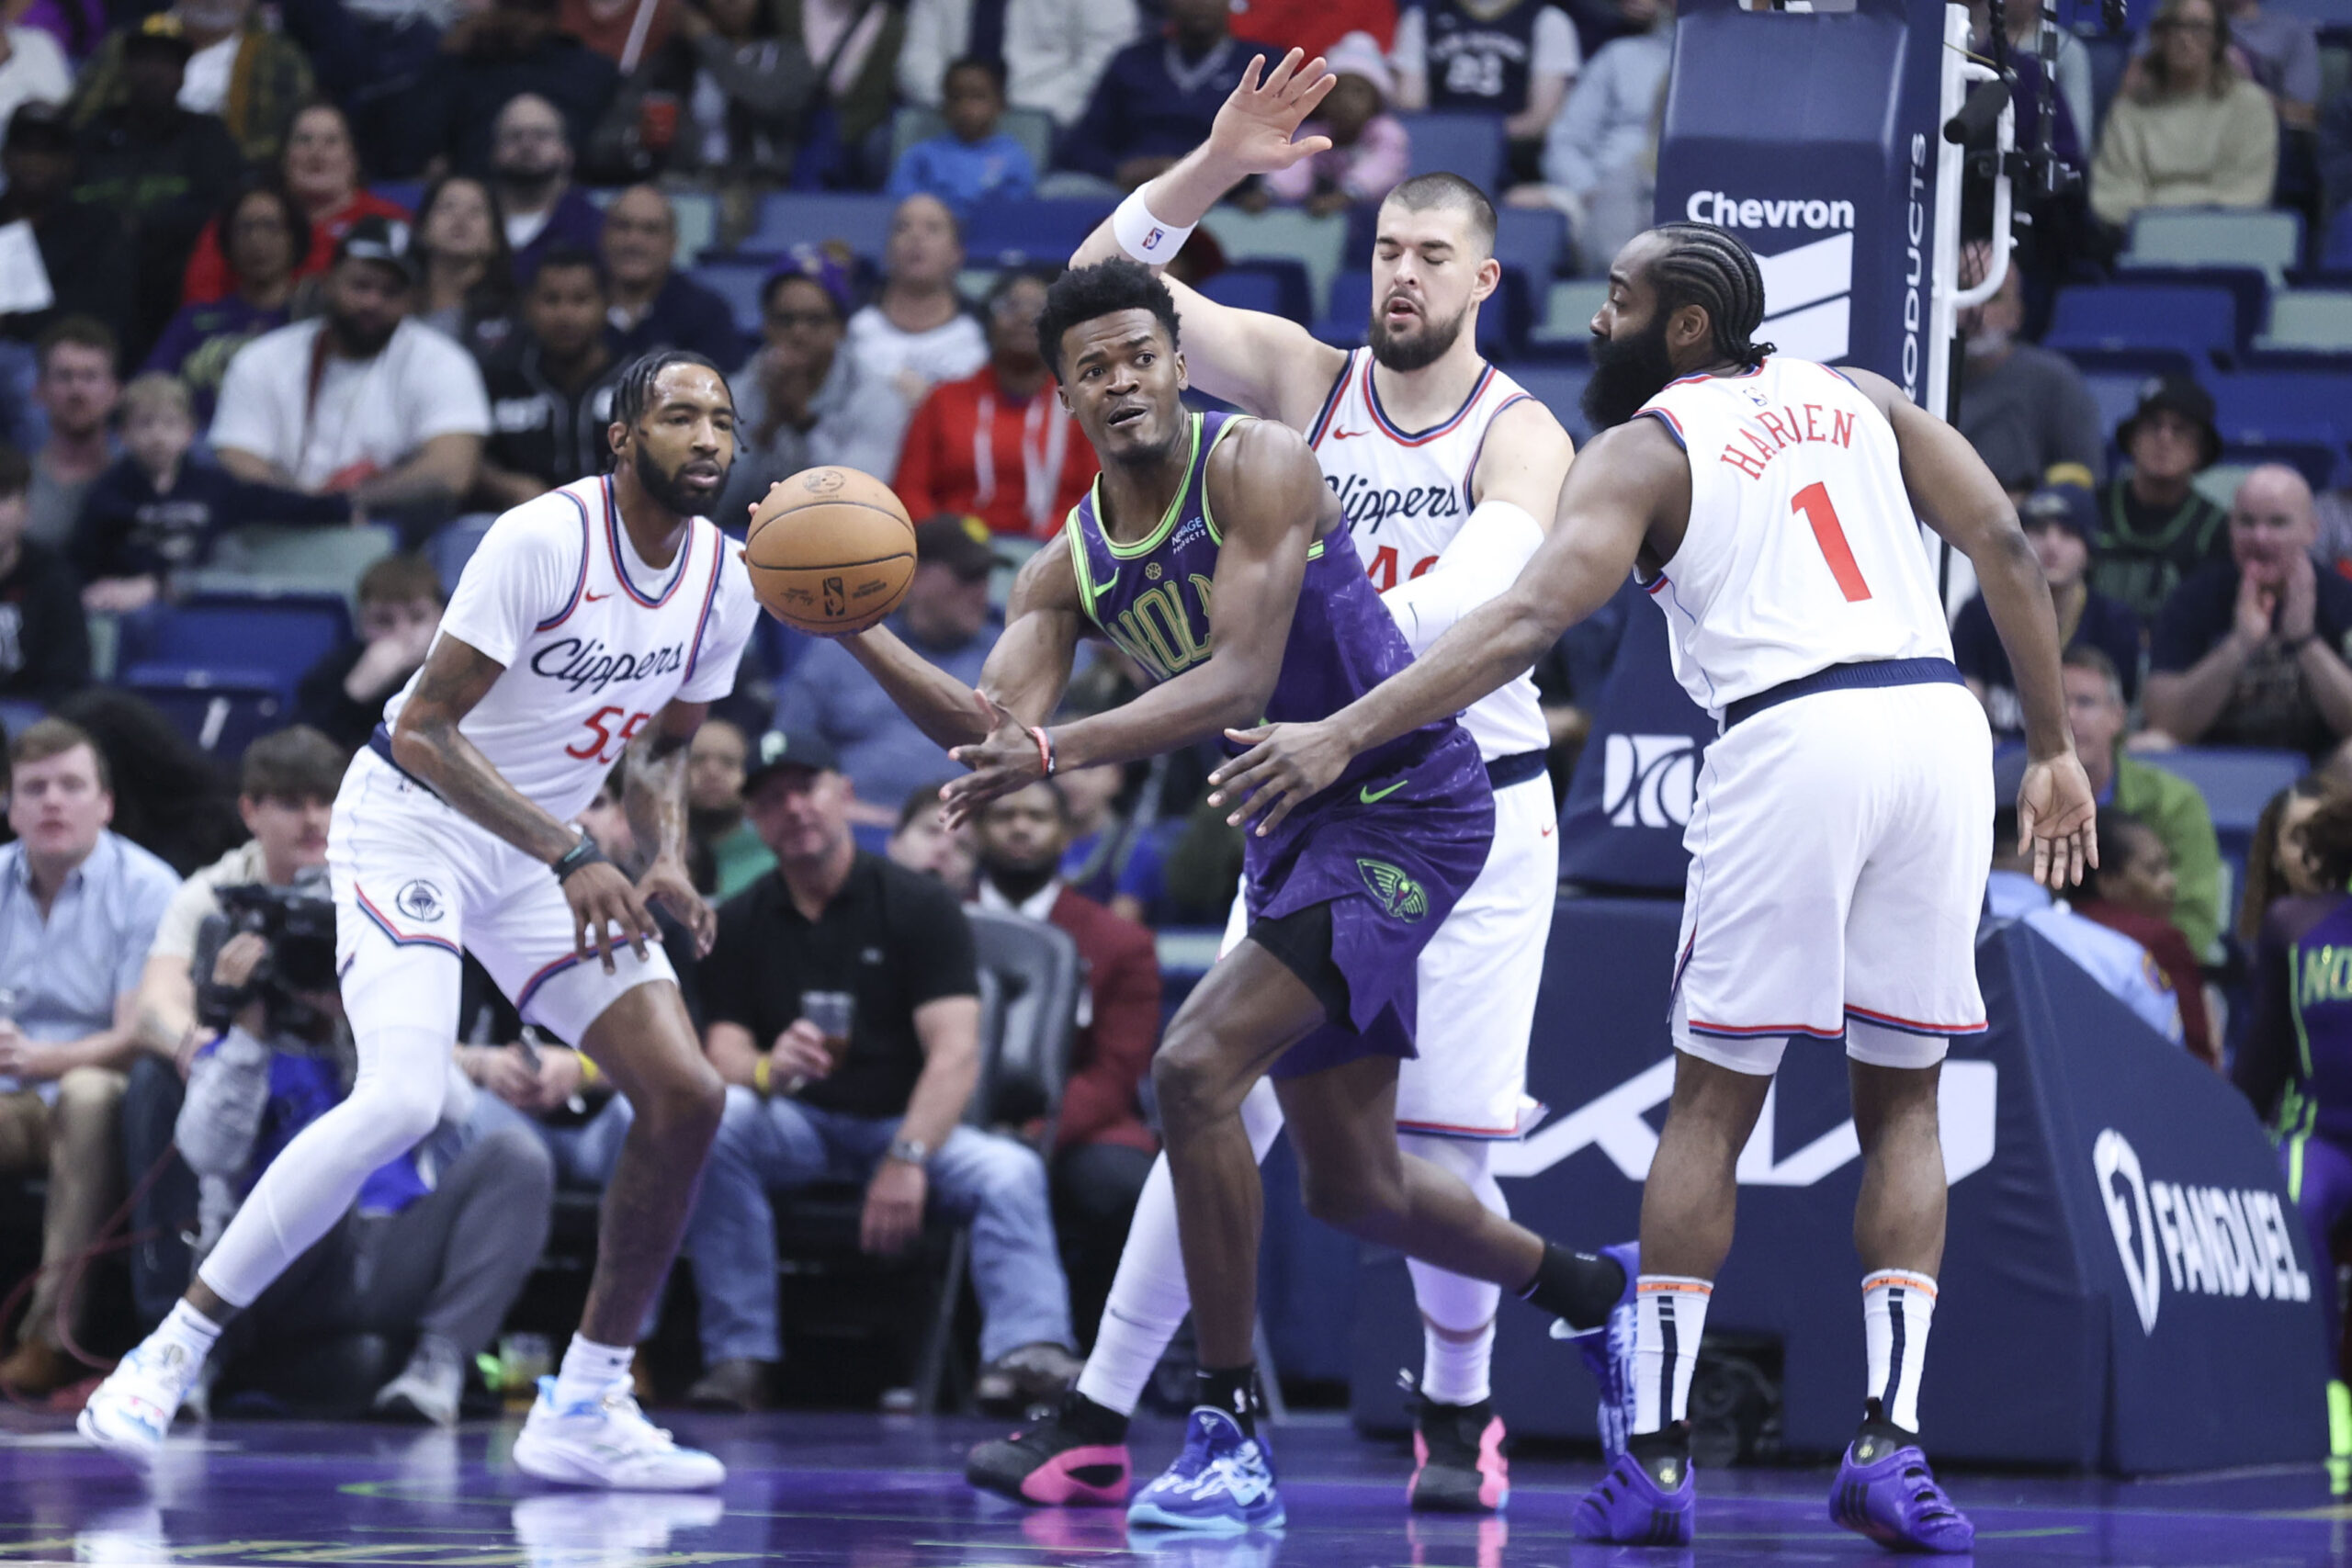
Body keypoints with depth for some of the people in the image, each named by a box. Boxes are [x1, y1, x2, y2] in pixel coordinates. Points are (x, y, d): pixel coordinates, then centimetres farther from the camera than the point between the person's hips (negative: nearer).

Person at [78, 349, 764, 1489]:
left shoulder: (725, 584, 0)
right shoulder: (545, 539, -23)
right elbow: (424, 727, -25)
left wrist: (669, 862, -5)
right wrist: (573, 860, -31)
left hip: (538, 849, 7)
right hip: (408, 824, -7)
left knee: (684, 1096, -5)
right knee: (401, 1099, -27)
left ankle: (584, 1407, 5)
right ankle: (169, 1353, -16)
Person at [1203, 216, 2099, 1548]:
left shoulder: (1644, 449, 8)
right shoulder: (1857, 397, 22)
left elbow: (1527, 622, -6)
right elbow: (2004, 546, 12)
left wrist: (1342, 736, -8)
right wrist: (2055, 751, 15)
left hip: (1794, 737, -4)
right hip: (1938, 722, 4)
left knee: (1711, 1106, 8)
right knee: (1902, 1102, 13)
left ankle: (1658, 1454, 4)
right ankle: (1892, 1446, 0)